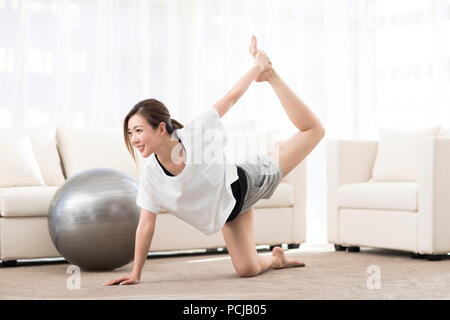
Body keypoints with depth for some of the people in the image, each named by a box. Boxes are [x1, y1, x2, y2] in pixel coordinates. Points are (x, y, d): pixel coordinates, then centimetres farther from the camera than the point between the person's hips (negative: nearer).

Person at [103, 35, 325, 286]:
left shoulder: (195, 133, -30)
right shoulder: (150, 176, -20)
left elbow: (232, 97, -17)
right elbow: (146, 225, -13)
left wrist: (258, 65, -12)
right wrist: (136, 274, -13)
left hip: (249, 181, -3)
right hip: (229, 212, 3)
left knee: (313, 130, -4)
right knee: (246, 270, -9)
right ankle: (276, 258, 27)